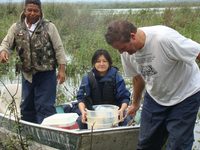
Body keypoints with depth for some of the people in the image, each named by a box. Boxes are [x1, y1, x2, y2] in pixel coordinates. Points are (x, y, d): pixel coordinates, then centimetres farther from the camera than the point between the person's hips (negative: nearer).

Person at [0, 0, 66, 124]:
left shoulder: (49, 27, -3)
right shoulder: (16, 28, 5)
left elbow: (59, 48, -3)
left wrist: (62, 69, -9)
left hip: (46, 73, -4)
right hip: (27, 74, 4)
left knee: (45, 106, -5)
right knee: (26, 106, 13)